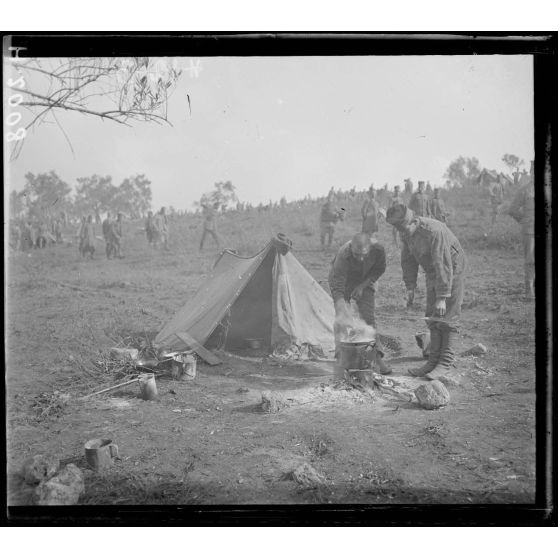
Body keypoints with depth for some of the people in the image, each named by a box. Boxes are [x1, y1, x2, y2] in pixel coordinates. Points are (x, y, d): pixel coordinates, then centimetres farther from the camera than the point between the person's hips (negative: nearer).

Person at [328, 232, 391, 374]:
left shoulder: (378, 249, -31)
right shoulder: (343, 255, -40)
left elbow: (379, 270, -8)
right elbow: (337, 288, -39)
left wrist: (362, 286, -16)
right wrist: (343, 310, -47)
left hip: (365, 282, 2)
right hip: (342, 281, -2)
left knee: (369, 318, -3)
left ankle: (377, 357, 1)